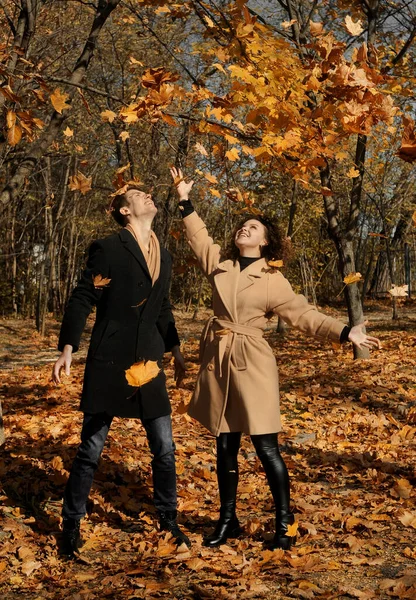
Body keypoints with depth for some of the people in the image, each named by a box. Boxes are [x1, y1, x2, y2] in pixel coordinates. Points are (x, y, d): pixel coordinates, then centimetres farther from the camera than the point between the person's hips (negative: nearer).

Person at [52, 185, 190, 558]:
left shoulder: (164, 257, 13)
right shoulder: (108, 249, -6)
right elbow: (82, 300, -7)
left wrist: (175, 349, 23)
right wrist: (67, 349, -13)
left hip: (149, 363, 5)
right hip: (109, 363, -5)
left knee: (164, 449, 7)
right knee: (91, 448, 2)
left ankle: (168, 520, 25)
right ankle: (71, 526, 19)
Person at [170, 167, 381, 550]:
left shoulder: (272, 281, -3)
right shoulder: (219, 265, 8)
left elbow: (304, 314, -5)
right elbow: (199, 237, 20)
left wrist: (345, 333, -15)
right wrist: (185, 200, 16)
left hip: (252, 364, -4)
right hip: (218, 362, 4)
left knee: (266, 447, -2)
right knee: (225, 447, 12)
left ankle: (285, 523, 12)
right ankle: (228, 521, 24)